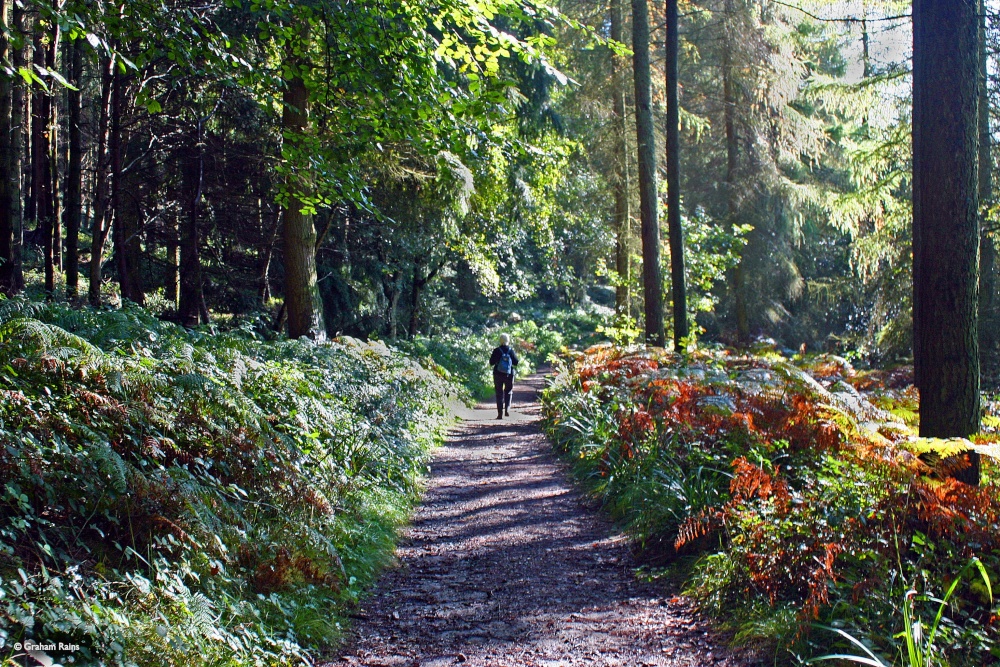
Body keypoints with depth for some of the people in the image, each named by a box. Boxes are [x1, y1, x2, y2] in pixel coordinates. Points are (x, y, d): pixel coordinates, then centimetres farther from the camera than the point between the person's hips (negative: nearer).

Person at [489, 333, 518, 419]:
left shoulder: (497, 351, -9)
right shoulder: (511, 351, -5)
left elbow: (491, 362, -5)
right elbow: (516, 362, 1)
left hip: (498, 374, -1)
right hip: (509, 375, 1)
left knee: (499, 393, 6)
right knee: (508, 392, 17)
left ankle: (500, 413, 2)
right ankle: (507, 409, -1)